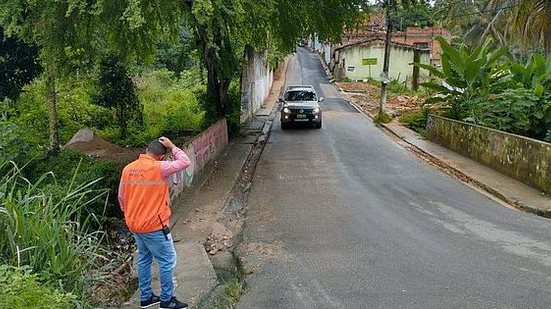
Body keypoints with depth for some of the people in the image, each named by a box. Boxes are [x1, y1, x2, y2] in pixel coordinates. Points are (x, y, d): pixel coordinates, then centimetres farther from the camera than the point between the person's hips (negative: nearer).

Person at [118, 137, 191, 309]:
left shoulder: (128, 169, 2)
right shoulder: (159, 168, -19)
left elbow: (121, 197, 11)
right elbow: (185, 162, -11)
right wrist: (172, 147, -1)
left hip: (135, 224, 8)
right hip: (154, 225, -7)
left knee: (144, 259, 20)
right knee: (167, 261, 6)